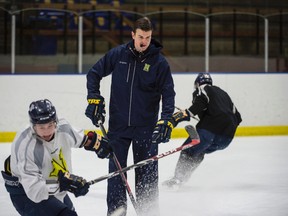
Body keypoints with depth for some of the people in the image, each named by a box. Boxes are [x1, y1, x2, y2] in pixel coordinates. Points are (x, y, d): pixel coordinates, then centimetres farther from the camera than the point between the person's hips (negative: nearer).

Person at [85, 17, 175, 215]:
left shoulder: (159, 62, -6)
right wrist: (94, 99, 0)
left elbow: (168, 93, -5)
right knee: (116, 170, 5)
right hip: (118, 124, 1)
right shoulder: (117, 54, -2)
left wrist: (167, 119, -17)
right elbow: (94, 74, 8)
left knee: (147, 173, 3)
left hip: (146, 126, -1)